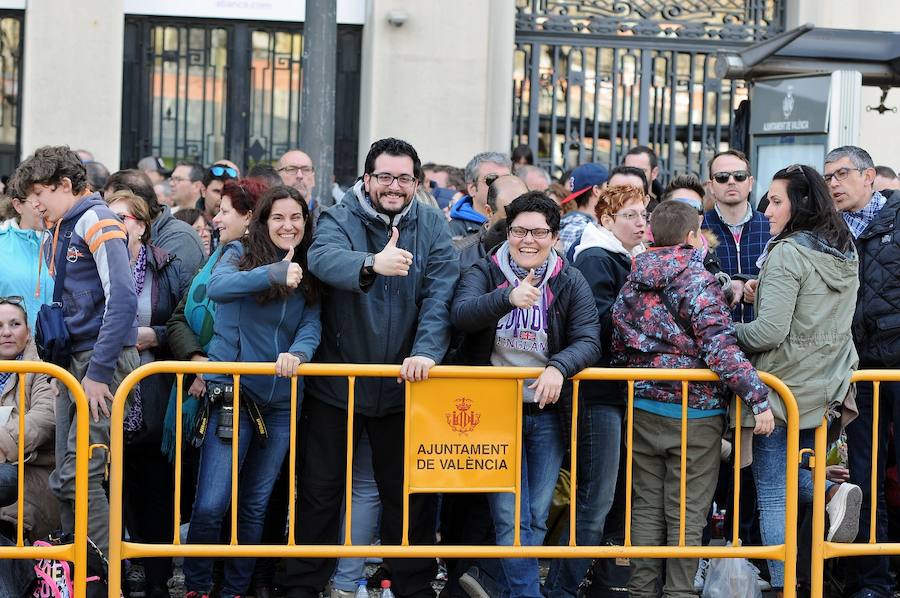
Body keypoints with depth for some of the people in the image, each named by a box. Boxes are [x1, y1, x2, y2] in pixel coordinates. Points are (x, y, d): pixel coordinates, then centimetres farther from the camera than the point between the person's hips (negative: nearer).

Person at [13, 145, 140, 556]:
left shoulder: (96, 221, -10)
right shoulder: (57, 234, 18)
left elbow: (122, 300, -19)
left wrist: (99, 372, -20)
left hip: (106, 357, -9)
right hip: (74, 360, 9)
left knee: (76, 475, -14)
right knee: (68, 474, 7)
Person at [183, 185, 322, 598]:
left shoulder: (308, 276, 9)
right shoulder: (241, 254, -3)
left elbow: (312, 326, -4)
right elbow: (217, 287, -24)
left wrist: (298, 353, -27)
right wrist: (274, 273, -37)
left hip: (281, 401, 4)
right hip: (233, 394, -4)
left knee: (255, 506, 13)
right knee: (210, 505, -11)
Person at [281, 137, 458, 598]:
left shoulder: (432, 227, 1)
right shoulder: (339, 219, -6)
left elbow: (441, 295, -10)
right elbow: (324, 258, -29)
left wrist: (426, 351, -25)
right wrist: (373, 263, -49)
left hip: (402, 384, 2)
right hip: (337, 382, -1)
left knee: (409, 492, 10)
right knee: (320, 490, 6)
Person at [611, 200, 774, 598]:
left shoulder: (633, 283, 6)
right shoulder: (698, 281, -13)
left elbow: (618, 345, 13)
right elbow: (720, 349, -22)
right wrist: (758, 397, -21)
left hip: (642, 410, 5)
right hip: (694, 412, -5)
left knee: (646, 508, 12)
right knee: (686, 515, 3)